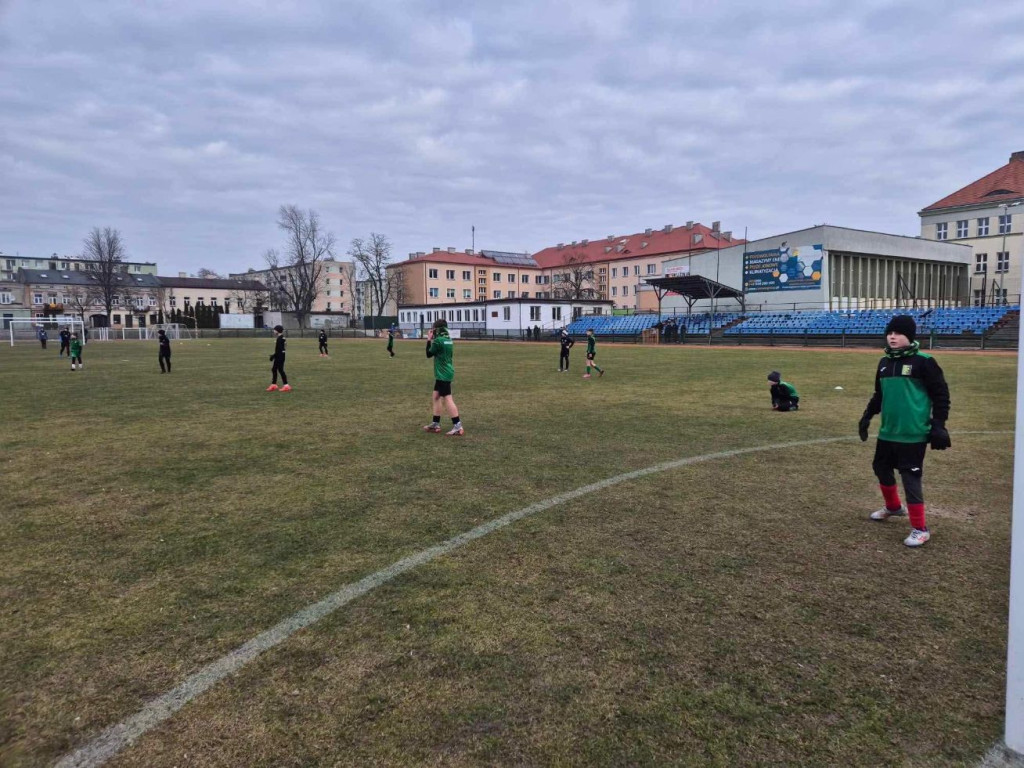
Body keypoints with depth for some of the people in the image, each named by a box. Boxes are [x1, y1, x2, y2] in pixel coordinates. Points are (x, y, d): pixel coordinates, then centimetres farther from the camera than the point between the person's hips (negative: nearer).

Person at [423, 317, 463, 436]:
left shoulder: (438, 341, -16)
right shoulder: (448, 339, 10)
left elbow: (429, 354, -5)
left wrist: (429, 340, 3)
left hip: (443, 374, -10)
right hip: (443, 373, 10)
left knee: (447, 399, -9)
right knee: (436, 397, 17)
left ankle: (458, 427, -11)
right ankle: (436, 424, 24)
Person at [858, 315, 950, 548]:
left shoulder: (923, 362, -10)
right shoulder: (885, 362, 10)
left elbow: (941, 394, -8)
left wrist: (938, 425, -12)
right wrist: (867, 416, 16)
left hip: (913, 434, -7)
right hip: (887, 432, 7)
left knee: (911, 478, -6)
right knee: (881, 468, 19)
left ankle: (920, 529, 6)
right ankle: (893, 506, 44)